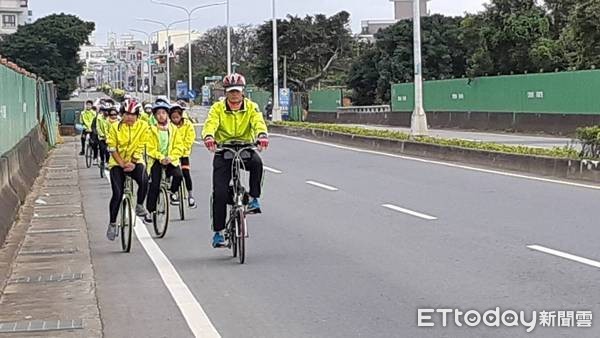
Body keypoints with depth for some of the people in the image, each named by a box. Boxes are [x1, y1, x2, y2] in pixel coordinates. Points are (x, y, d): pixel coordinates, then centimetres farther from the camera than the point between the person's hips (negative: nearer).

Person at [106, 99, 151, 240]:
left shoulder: (143, 126, -7)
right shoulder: (116, 127, -8)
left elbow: (140, 148, -6)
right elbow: (112, 149, -6)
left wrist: (132, 162, -17)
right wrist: (122, 164, -16)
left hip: (135, 162, 0)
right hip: (118, 163, 0)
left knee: (144, 180, -32)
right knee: (117, 194, -9)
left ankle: (139, 206, -7)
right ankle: (112, 224, 8)